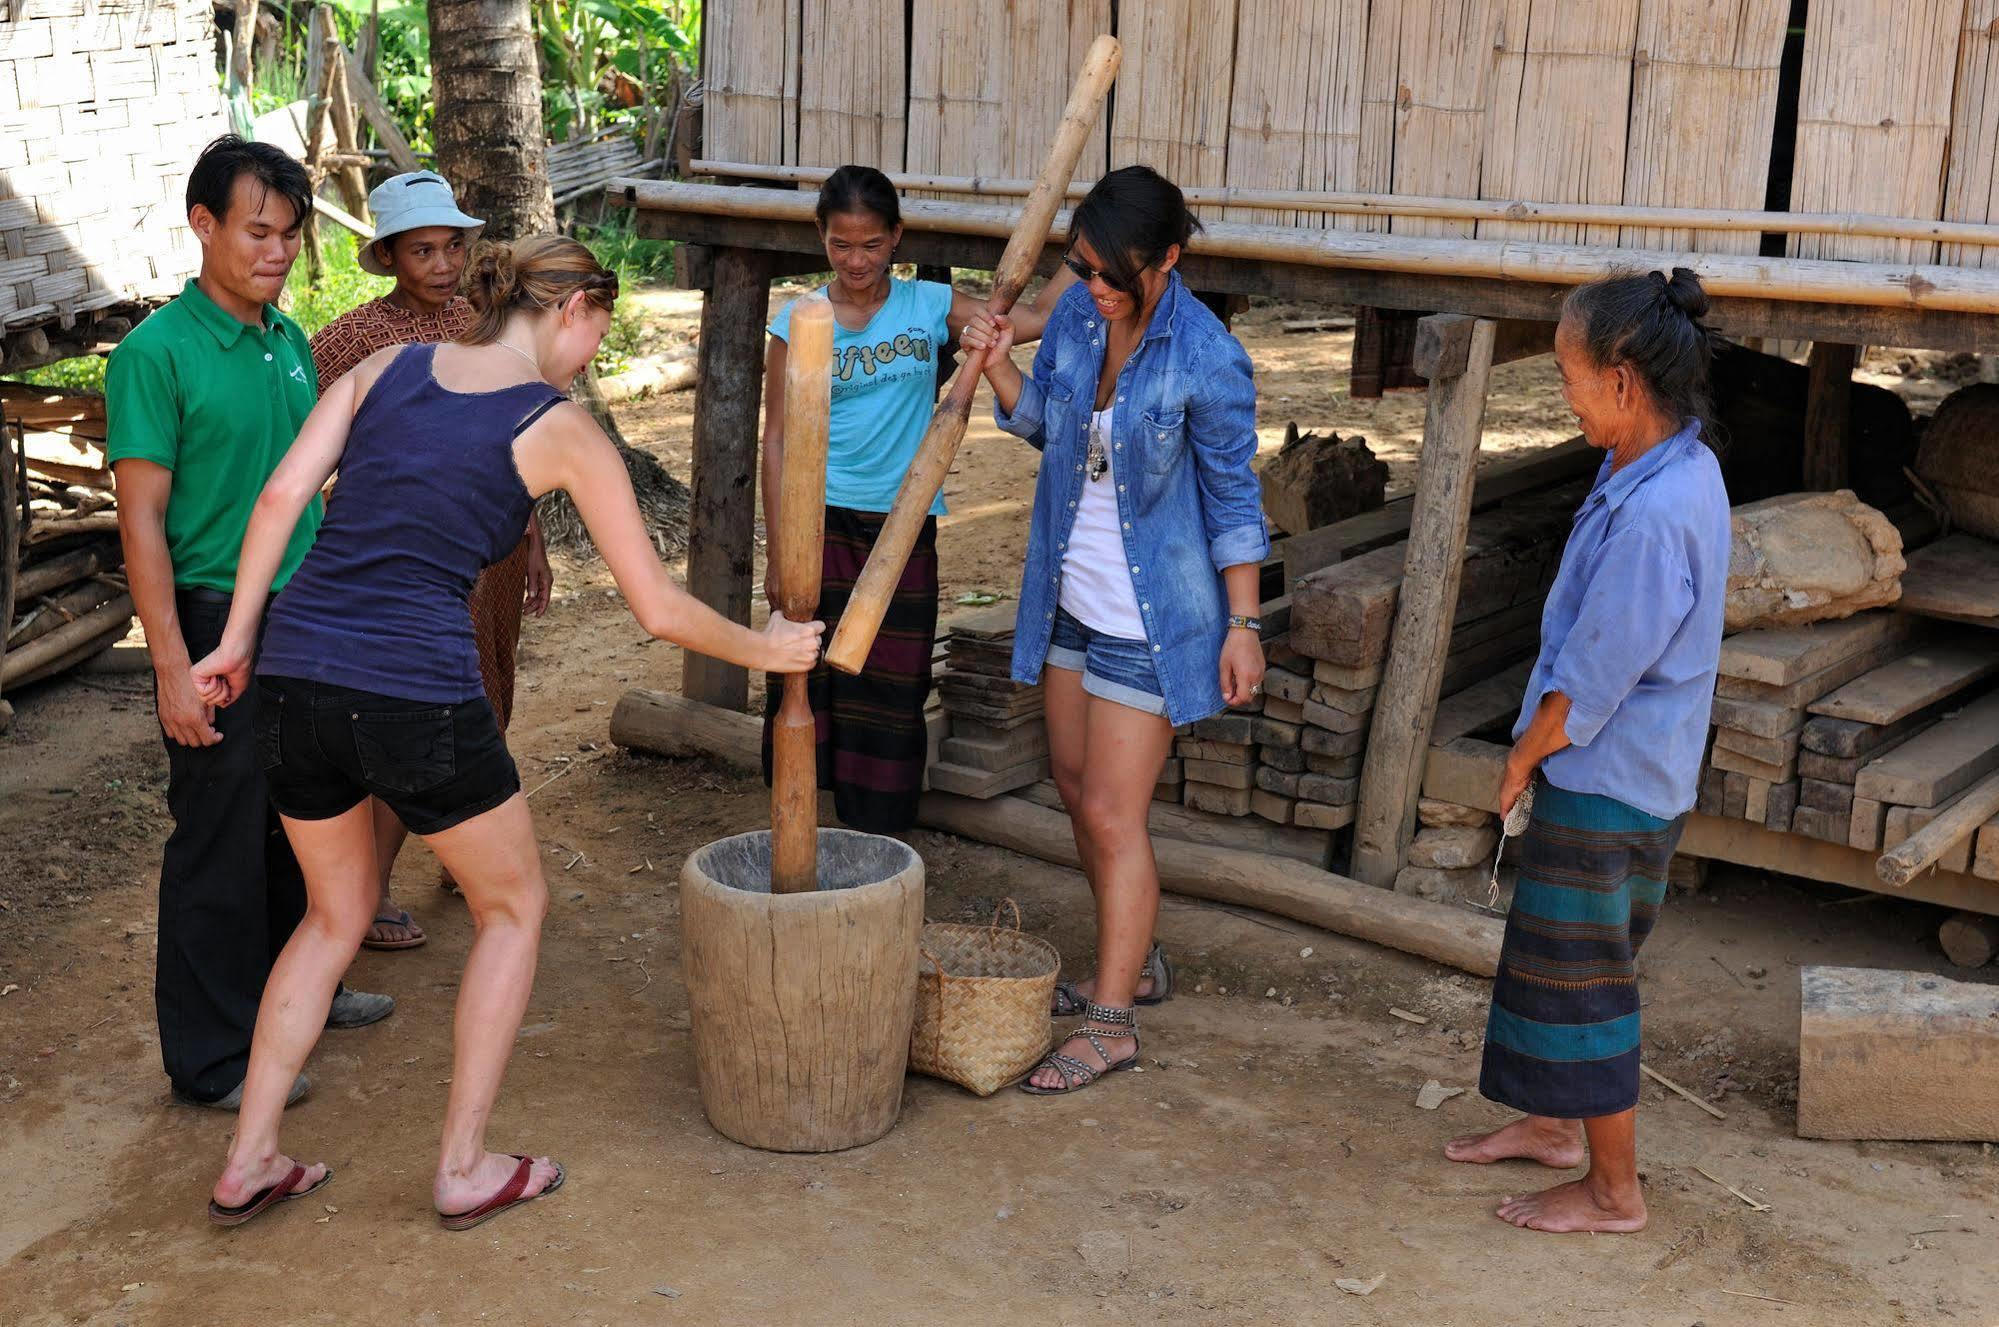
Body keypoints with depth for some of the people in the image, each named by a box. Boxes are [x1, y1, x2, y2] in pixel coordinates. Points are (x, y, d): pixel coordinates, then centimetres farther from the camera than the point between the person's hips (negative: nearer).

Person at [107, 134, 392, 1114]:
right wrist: (174, 668, -19)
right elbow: (142, 519, -16)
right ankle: (210, 1058, 14)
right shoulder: (157, 353, -14)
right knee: (219, 842, 2)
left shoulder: (289, 342, 8)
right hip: (217, 626, -7)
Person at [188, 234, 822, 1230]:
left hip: (294, 673, 6)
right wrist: (764, 650, 18)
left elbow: (282, 493, 4)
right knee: (513, 906, 19)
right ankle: (464, 1169, 20)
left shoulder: (388, 366, 13)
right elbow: (659, 609, 3)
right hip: (417, 695, -5)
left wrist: (236, 641, 9)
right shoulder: (563, 430, 1)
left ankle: (247, 1163, 28)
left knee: (337, 913, 26)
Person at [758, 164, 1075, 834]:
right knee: (808, 681, 3)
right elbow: (777, 440, 0)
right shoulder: (797, 323, -1)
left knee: (891, 693, 6)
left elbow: (1038, 317, 1)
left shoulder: (931, 306, 2)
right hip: (821, 525, -1)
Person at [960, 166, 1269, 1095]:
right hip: (1072, 598, 7)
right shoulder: (1077, 315, -2)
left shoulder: (1206, 361, -20)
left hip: (1150, 616, -7)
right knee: (1078, 790, 17)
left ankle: (1111, 1024, 10)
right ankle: (1133, 961, 37)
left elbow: (1232, 497, -12)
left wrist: (1243, 623, -11)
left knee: (1110, 814, -3)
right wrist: (996, 364, -5)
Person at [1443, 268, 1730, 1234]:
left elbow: (1593, 679, -23)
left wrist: (1524, 756, -7)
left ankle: (1613, 1191, 20)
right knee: (1565, 957, 24)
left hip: (1605, 784, -10)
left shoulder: (1653, 515, -30)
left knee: (1580, 977, 5)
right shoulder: (1681, 468, 2)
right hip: (1631, 771, 10)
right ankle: (1556, 1124, 42)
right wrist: (1539, 740, 12)